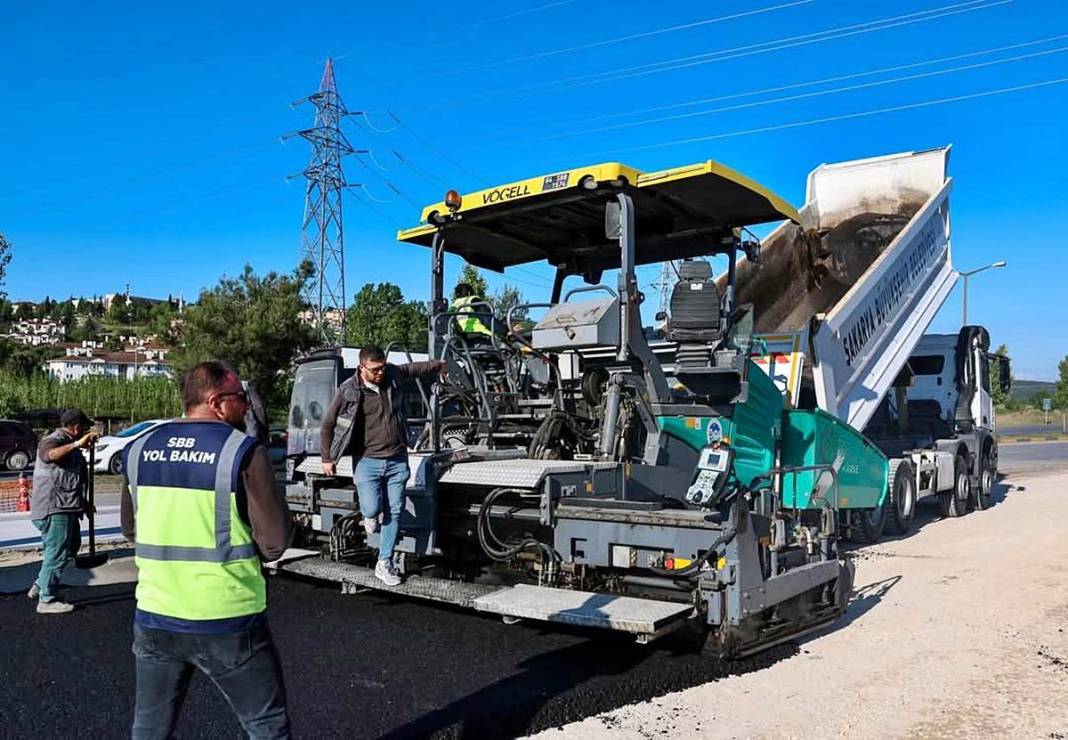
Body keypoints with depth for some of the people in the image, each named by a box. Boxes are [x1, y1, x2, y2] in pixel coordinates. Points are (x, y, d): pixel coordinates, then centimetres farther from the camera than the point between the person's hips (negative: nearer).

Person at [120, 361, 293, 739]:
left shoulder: (138, 449, 3)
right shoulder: (243, 451, -14)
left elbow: (130, 529, 16)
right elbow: (275, 541, -13)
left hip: (154, 618, 5)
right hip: (228, 623, -5)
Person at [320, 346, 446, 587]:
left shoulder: (393, 374, -1)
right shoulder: (348, 391, -11)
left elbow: (414, 368, 22)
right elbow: (327, 425, 0)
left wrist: (439, 364, 36)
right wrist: (326, 458, 2)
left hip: (397, 460, 3)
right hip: (367, 461, -3)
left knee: (394, 513, 5)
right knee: (372, 509, -14)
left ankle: (384, 563, 17)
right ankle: (370, 516, 25)